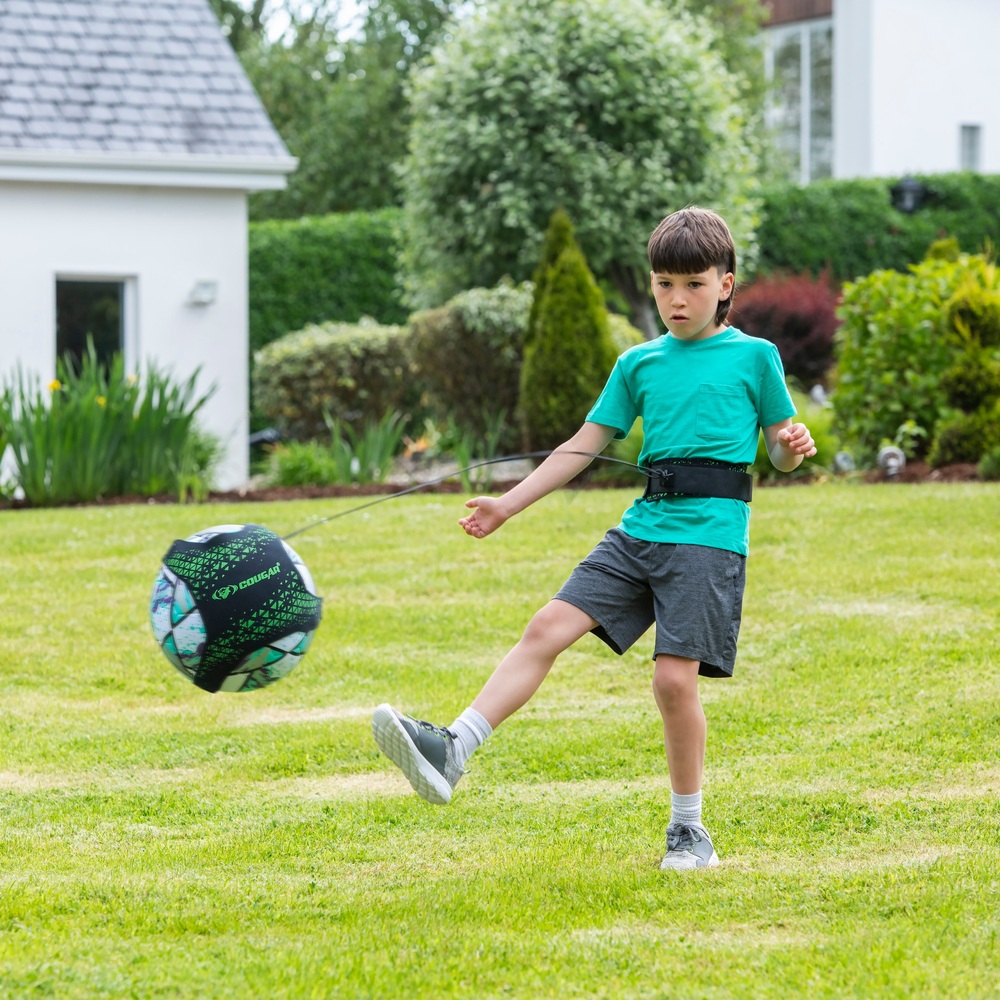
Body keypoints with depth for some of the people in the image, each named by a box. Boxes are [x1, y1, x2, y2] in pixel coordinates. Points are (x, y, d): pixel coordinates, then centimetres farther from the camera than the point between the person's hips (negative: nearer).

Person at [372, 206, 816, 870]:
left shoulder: (754, 357, 5)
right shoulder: (640, 364, 15)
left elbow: (782, 453, 12)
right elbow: (585, 446, 18)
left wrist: (795, 446, -12)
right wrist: (506, 506, 15)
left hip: (710, 535, -4)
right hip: (640, 529, 4)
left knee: (675, 675, -13)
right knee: (549, 626, -11)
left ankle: (690, 829, 3)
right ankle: (452, 752, -18)